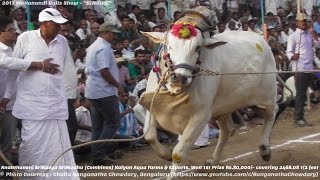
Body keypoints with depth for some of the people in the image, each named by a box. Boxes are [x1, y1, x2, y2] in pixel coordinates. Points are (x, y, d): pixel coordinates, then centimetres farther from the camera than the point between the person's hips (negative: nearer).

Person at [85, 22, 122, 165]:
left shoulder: (93, 46, 18)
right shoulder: (104, 48, -14)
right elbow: (104, 71, -22)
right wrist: (117, 85, -10)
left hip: (93, 91, 10)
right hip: (104, 91, -10)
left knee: (98, 125, 11)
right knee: (113, 122, -5)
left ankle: (96, 155, 13)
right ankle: (99, 153, -8)